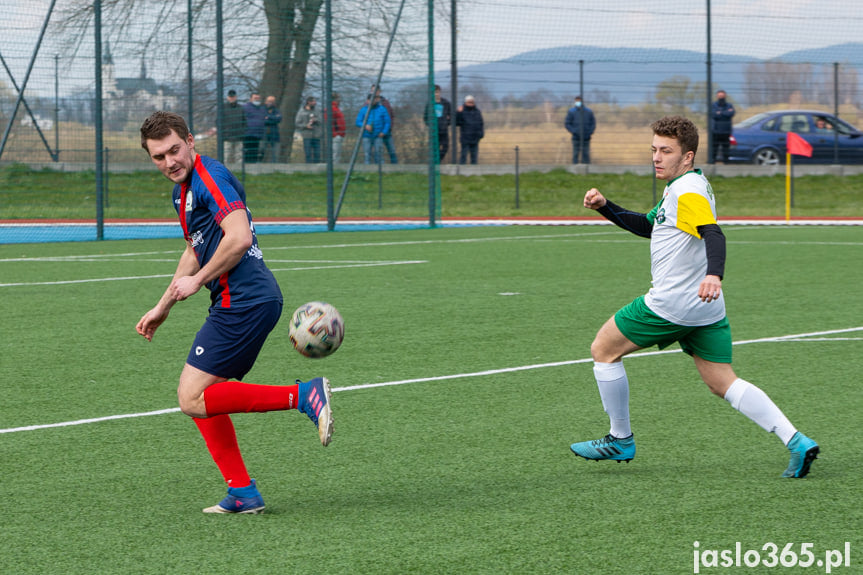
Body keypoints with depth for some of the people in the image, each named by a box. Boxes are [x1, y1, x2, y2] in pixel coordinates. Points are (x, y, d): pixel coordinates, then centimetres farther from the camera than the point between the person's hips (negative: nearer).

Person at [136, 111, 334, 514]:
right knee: (197, 397, 12)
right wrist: (162, 308, 36)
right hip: (239, 302, 10)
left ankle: (304, 396, -16)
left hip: (244, 300, -10)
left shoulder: (209, 178, -12)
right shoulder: (184, 188, 20)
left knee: (193, 400, -12)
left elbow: (239, 238, -25)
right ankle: (243, 494, 11)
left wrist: (198, 281, -14)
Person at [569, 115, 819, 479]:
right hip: (704, 309, 10)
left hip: (671, 304, -10)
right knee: (723, 383, 6)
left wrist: (714, 275, -48)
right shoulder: (682, 187, 18)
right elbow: (648, 226, 31)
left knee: (603, 350, 8)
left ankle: (620, 440, 15)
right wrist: (605, 207, 20)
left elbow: (713, 233, -30)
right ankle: (796, 441, -7)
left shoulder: (688, 190, -14)